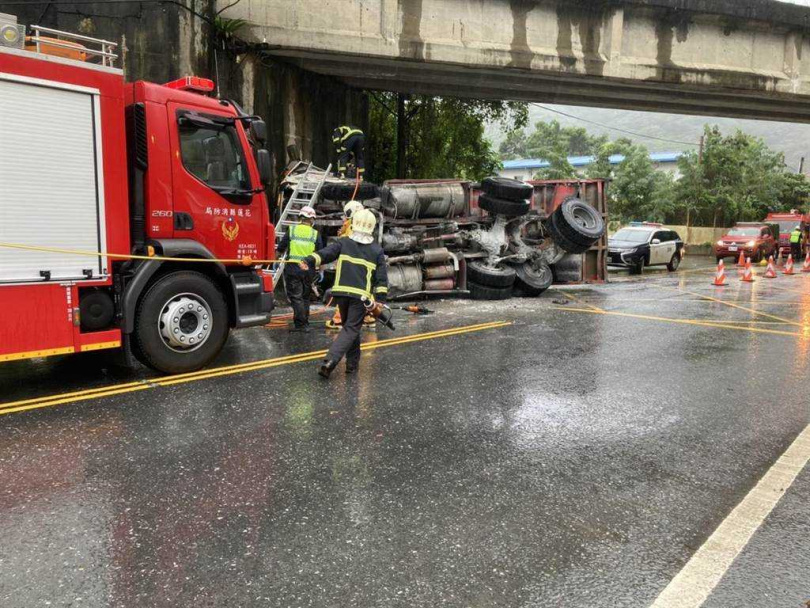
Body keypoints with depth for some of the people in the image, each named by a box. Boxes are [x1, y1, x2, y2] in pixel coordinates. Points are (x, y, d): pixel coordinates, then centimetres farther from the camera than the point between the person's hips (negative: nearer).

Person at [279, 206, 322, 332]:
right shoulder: (315, 234, 5)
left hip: (292, 268, -2)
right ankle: (305, 324, 20)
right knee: (305, 297, 14)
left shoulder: (291, 230, 3)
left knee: (296, 297, -2)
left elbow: (280, 248, 7)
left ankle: (300, 324, -9)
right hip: (308, 270, 2)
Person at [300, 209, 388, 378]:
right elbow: (381, 278, 2)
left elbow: (325, 253, -12)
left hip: (342, 292, 2)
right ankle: (330, 360, -18)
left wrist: (309, 261, -22)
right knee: (351, 329, -1)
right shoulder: (377, 250, 5)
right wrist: (380, 301, 4)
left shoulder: (343, 243, 5)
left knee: (350, 326, 19)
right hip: (361, 295, -2)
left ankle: (352, 363, 24)